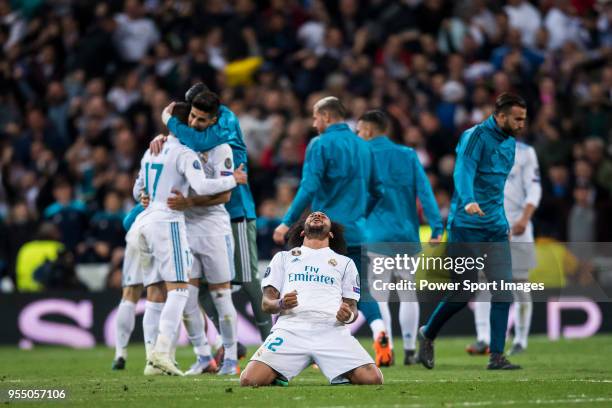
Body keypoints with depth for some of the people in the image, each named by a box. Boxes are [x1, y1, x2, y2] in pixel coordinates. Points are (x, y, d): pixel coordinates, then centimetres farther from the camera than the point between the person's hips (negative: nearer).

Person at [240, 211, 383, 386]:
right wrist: (281, 304, -9)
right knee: (250, 380, -26)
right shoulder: (283, 257, 25)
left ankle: (341, 378, 8)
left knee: (372, 379, -24)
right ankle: (279, 377, 7)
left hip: (332, 331, 1)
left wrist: (349, 315, -7)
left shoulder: (345, 263, 27)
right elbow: (266, 303, 16)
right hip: (290, 329, -1)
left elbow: (352, 307, 19)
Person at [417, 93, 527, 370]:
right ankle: (428, 335, 22)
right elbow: (463, 171, -27)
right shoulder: (476, 136, -11)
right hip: (467, 227, -7)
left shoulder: (509, 143, 15)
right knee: (463, 294, -3)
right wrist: (469, 201, -44)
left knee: (503, 290, -5)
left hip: (496, 229, 7)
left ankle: (497, 356, -3)